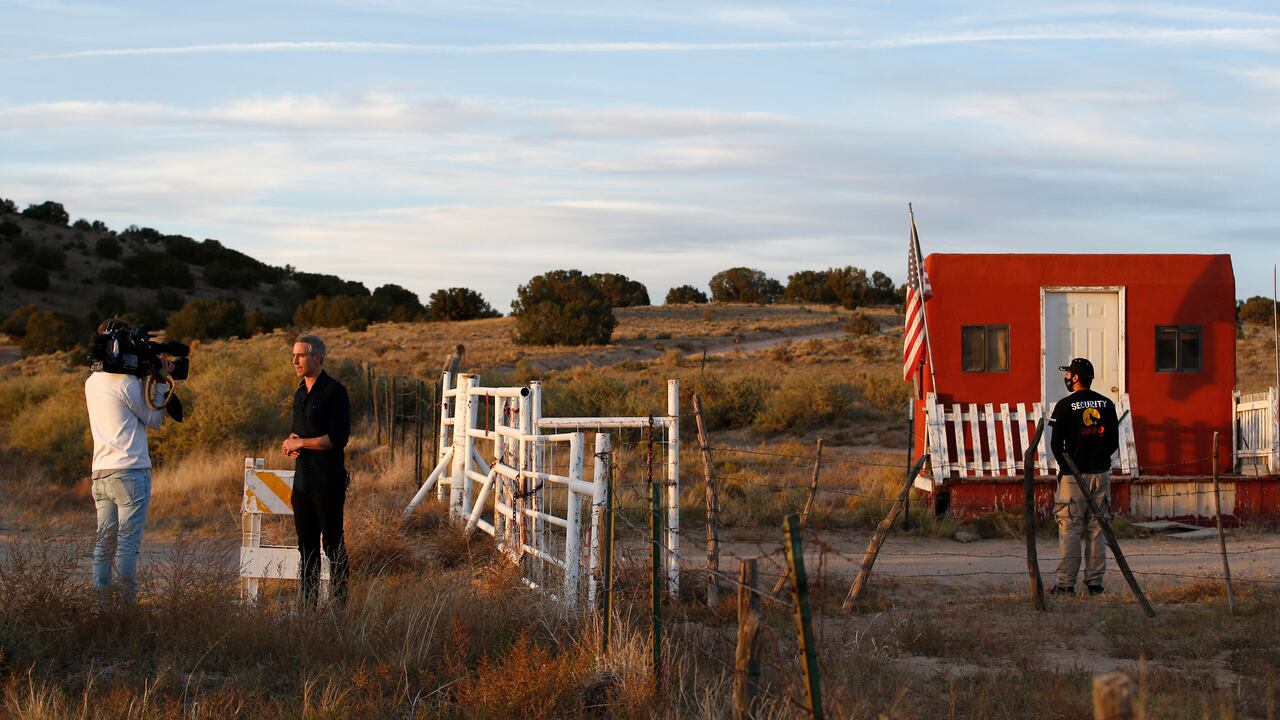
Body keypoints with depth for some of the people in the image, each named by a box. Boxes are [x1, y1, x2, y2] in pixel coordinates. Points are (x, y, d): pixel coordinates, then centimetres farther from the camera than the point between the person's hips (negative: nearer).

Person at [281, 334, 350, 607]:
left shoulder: (334, 391, -10)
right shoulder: (300, 392, 15)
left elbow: (338, 438, -17)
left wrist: (300, 443, -12)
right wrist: (291, 443, 3)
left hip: (328, 480, -8)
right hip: (303, 480, 8)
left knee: (333, 544, -4)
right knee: (306, 545, 11)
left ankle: (339, 604, 0)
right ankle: (308, 604, 16)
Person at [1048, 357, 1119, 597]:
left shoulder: (1065, 405, -8)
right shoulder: (1107, 404, 5)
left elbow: (1056, 443, -7)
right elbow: (1114, 442, 7)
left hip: (1073, 476, -4)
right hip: (1101, 473, 4)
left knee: (1069, 529, -2)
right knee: (1097, 528, 8)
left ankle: (1066, 583, -5)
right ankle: (1095, 582, 8)